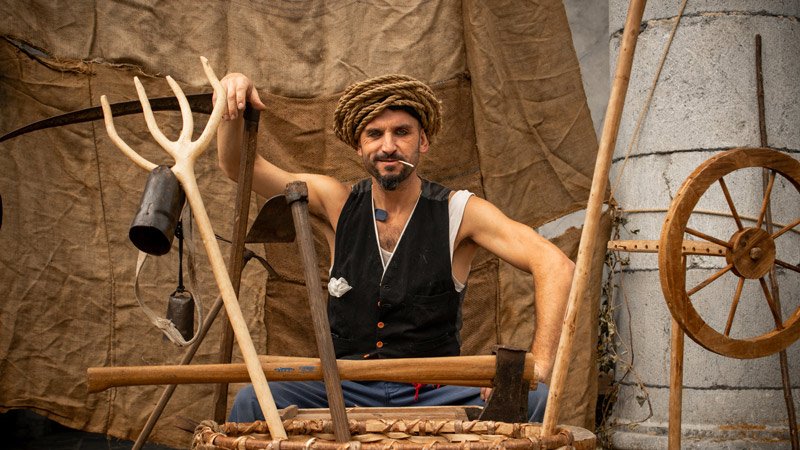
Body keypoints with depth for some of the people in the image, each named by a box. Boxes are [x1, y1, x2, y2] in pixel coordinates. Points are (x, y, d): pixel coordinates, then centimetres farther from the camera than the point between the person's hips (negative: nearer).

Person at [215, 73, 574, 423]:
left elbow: (555, 265, -10)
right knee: (252, 402, -27)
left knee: (533, 402, -28)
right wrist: (231, 108, -11)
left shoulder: (457, 212, -3)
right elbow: (239, 167, 9)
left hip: (435, 392, -1)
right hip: (344, 391, 1)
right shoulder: (339, 203, 5)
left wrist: (538, 366, -23)